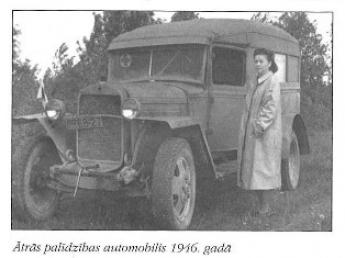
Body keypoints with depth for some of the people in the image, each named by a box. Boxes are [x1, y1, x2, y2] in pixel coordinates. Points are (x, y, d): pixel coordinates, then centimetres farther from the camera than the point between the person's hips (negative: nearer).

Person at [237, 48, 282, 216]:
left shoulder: (272, 82, -10)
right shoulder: (258, 82, 16)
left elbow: (271, 109, -18)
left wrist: (259, 128, -21)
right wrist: (246, 130, 12)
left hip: (265, 133, -8)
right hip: (251, 133, 9)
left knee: (262, 169, -5)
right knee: (253, 169, 10)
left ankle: (265, 209, 2)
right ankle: (260, 205, 18)